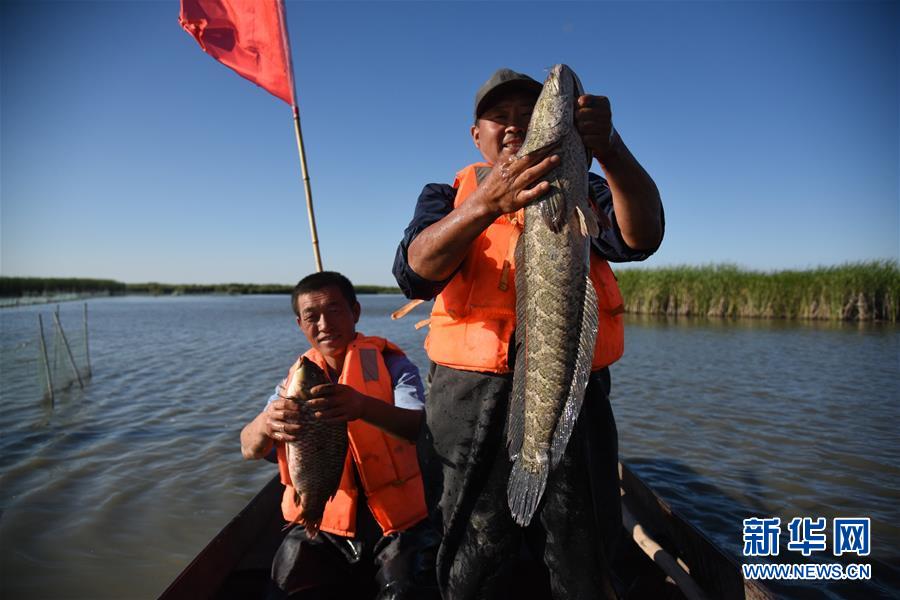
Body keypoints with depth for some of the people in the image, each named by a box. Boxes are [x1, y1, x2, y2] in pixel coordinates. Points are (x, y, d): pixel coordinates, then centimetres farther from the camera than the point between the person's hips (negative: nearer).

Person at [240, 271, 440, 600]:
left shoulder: (390, 363, -2)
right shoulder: (297, 377, 7)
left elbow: (421, 428, -20)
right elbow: (249, 448, -5)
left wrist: (364, 406, -40)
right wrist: (266, 422, -30)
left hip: (399, 522, -2)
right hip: (324, 522, 3)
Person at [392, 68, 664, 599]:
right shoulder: (448, 196, 10)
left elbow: (642, 236, -11)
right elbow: (415, 272, -12)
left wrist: (610, 149, -28)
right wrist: (486, 204, -29)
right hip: (471, 401, 0)